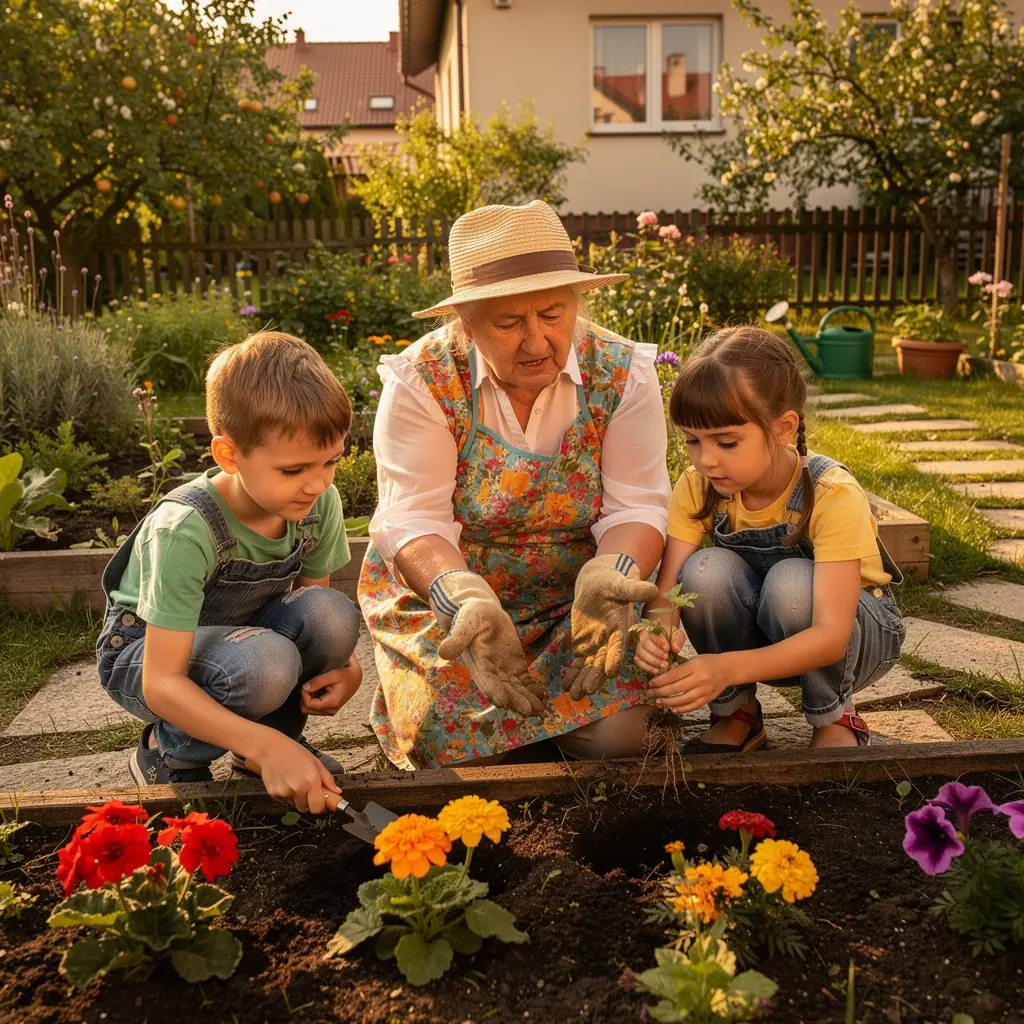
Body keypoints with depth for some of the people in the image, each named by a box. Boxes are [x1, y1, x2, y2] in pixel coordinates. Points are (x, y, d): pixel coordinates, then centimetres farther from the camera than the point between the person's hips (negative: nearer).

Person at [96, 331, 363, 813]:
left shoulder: (320, 503, -17)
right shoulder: (186, 529, -33)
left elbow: (315, 602, 0)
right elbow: (161, 683, -33)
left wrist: (346, 666, -21)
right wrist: (264, 746, -44)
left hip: (237, 635, 5)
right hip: (142, 652, -5)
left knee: (331, 614, -27)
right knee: (266, 664, -37)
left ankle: (281, 731, 1)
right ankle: (167, 754, -6)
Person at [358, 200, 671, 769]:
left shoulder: (623, 373, -9)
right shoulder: (421, 380, -15)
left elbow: (635, 506, -12)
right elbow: (412, 520, -19)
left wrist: (607, 579, -33)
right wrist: (468, 601, -37)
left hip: (576, 595, 2)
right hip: (443, 594, -1)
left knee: (616, 734, -16)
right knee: (451, 742, -18)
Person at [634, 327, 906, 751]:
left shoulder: (833, 497, -30)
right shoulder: (697, 488, -17)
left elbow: (831, 635, -38)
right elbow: (664, 591, -22)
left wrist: (729, 667, -53)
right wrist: (657, 627, -47)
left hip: (858, 634, -3)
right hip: (756, 636, 3)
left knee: (791, 581, -35)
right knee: (707, 571, -28)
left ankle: (834, 718, -8)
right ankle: (737, 713, -6)